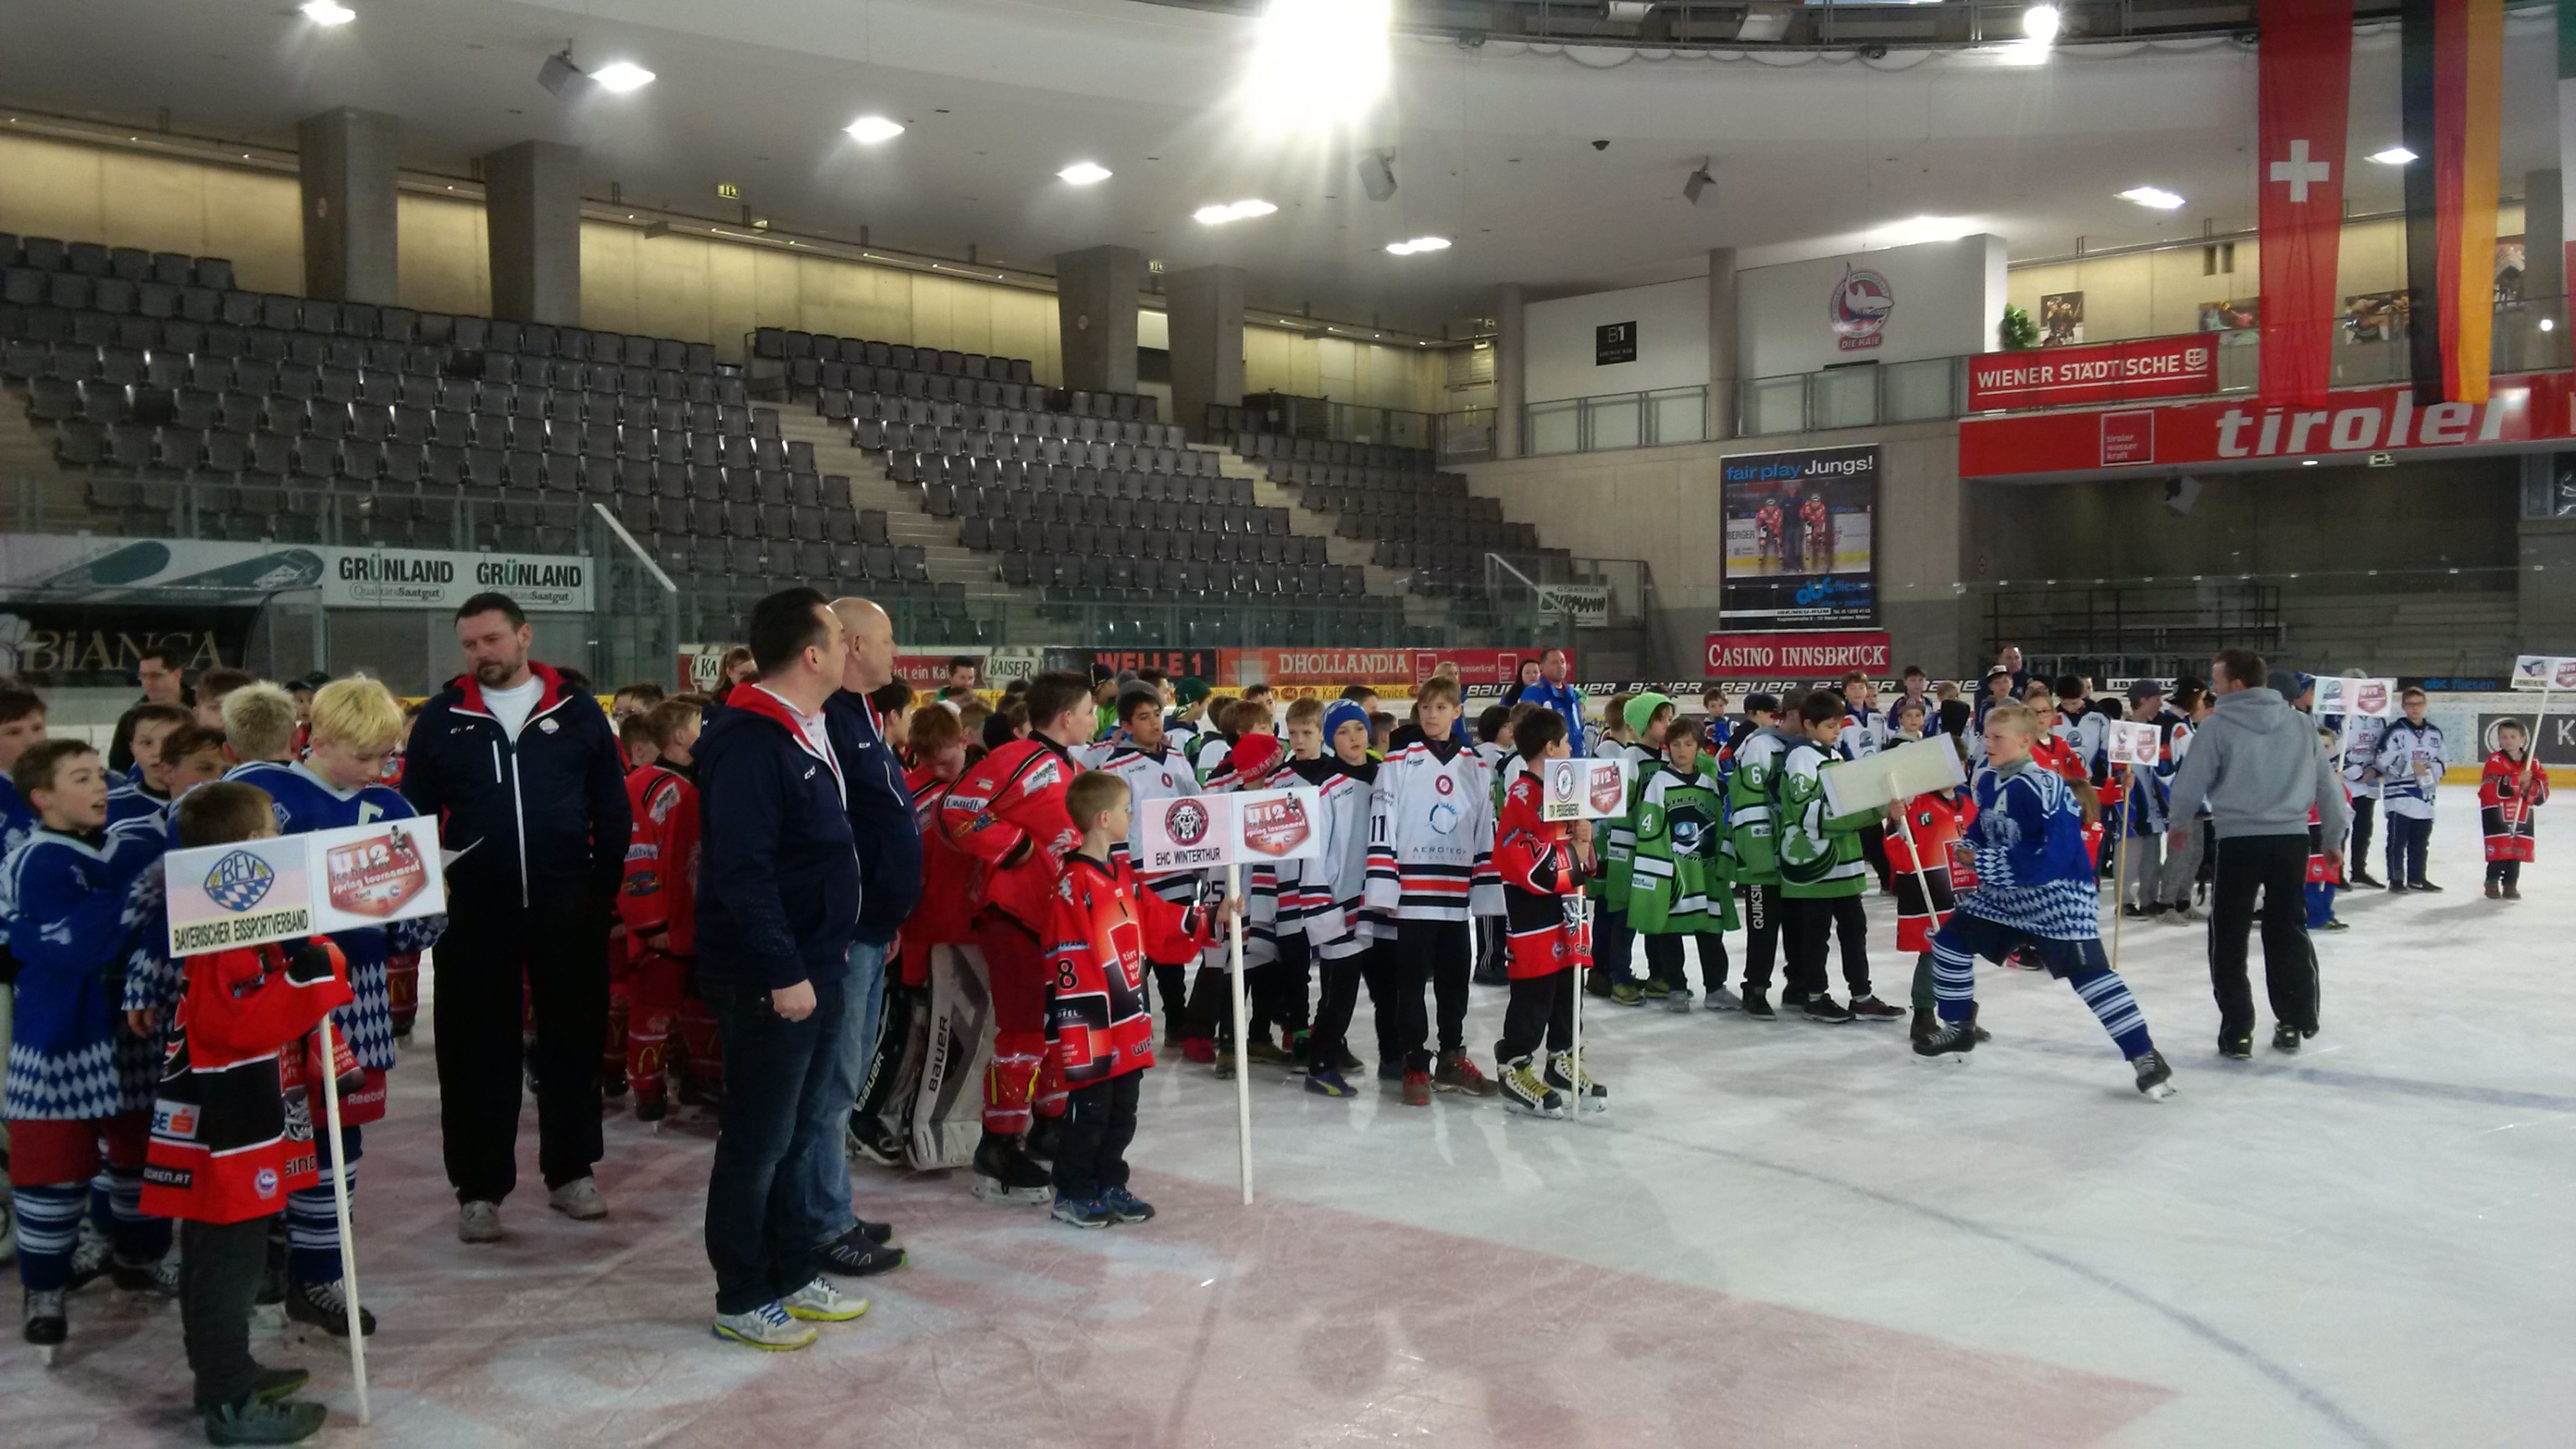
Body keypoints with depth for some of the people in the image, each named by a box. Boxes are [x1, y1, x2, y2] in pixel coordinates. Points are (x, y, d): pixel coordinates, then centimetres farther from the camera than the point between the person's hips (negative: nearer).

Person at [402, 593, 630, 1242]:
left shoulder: (577, 712, 2)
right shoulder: (441, 718, 4)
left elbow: (613, 812, 4)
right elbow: (416, 814, 6)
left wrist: (604, 891, -1)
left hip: (569, 910, 0)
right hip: (475, 912, 0)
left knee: (574, 1041, 8)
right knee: (477, 1052, 5)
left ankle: (571, 1173, 22)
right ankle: (480, 1189, 15)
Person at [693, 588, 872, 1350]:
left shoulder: (809, 736, 12)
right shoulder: (748, 743, -19)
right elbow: (742, 872, -25)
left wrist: (829, 950, 17)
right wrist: (783, 973, -24)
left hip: (815, 971, 10)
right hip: (770, 983, -10)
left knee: (795, 1131, 18)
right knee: (757, 1142, 2)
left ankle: (795, 1274, 30)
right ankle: (742, 1299, 15)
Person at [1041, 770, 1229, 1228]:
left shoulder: (1122, 875, 12)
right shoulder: (1074, 885, -18)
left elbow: (1160, 922, 20)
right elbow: (1067, 966, -20)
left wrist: (1212, 919, 10)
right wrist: (1080, 1033, -20)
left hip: (1129, 1028, 9)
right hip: (1095, 1030, -9)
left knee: (1122, 1112, 17)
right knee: (1089, 1112, 2)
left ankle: (1110, 1185, 28)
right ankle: (1072, 1194, 15)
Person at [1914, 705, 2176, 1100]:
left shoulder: (2044, 786, -25)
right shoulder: (1987, 780, 3)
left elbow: (2055, 853, -29)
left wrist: (1999, 863, -27)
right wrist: (1969, 850, -2)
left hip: (2058, 890, -9)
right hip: (2006, 891, 9)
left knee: (2087, 969, -16)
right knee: (1951, 938, 8)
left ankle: (2145, 1056, -11)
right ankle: (1958, 1027, 25)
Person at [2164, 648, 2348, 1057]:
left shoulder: (2217, 726, -8)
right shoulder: (2300, 723, 4)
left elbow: (2188, 790, -4)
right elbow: (2327, 782, 8)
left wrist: (2176, 820, 17)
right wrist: (2335, 836, 19)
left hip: (2239, 841, -4)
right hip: (2292, 839, 4)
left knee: (2228, 937, 7)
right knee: (2289, 931, 16)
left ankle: (2237, 1031, 6)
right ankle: (2294, 1023, 21)